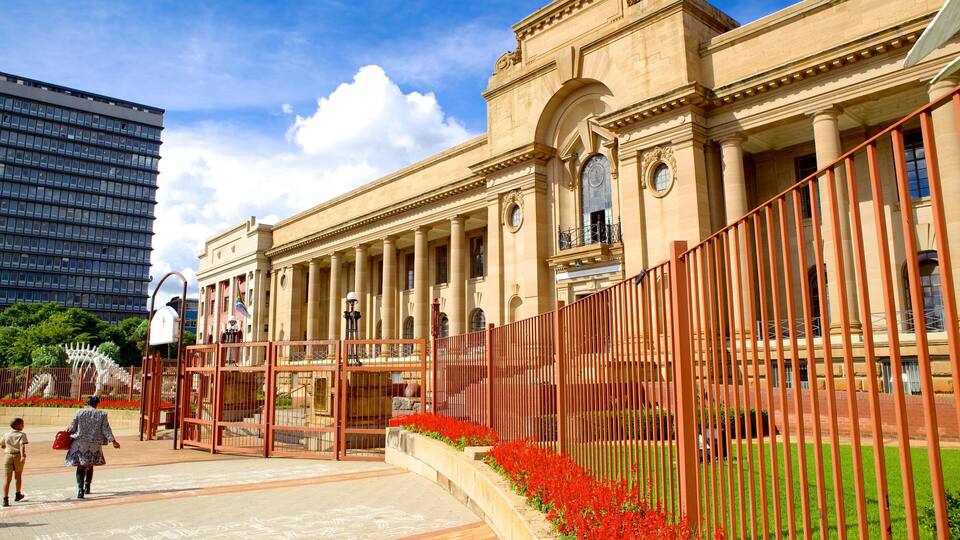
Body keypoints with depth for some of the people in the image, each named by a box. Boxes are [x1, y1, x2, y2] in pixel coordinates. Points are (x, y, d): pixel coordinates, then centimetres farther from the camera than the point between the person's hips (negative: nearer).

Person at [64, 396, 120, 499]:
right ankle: (87, 488, 26)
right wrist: (113, 441, 2)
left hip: (79, 443, -1)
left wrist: (68, 431, 23)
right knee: (90, 466, 16)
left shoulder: (79, 413, -2)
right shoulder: (101, 415, -1)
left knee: (80, 467, 2)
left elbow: (72, 428, 0)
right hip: (94, 445, 1)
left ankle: (80, 489, -10)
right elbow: (106, 430, -3)